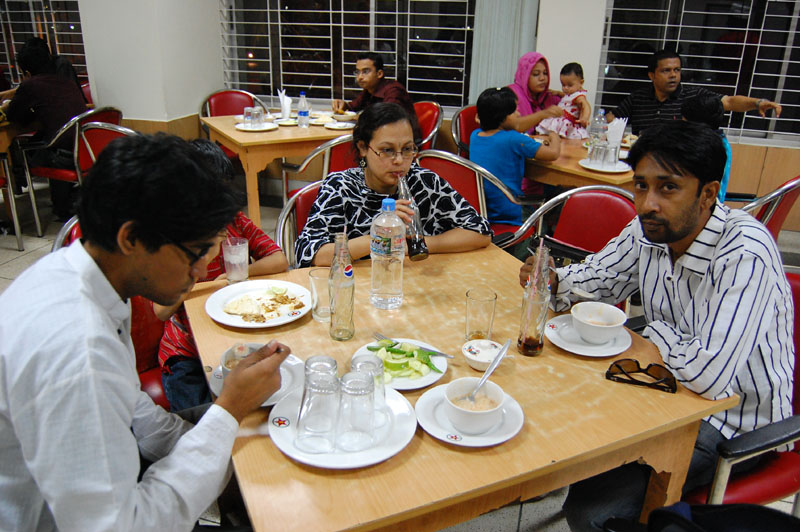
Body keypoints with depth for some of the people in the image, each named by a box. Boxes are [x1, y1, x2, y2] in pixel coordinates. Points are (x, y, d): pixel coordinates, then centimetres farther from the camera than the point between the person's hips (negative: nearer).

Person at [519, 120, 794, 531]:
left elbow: (709, 373, -37)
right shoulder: (650, 229, -6)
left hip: (736, 424, -7)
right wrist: (552, 280, -14)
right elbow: (596, 277, 9)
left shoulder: (745, 256, -28)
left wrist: (654, 333, -17)